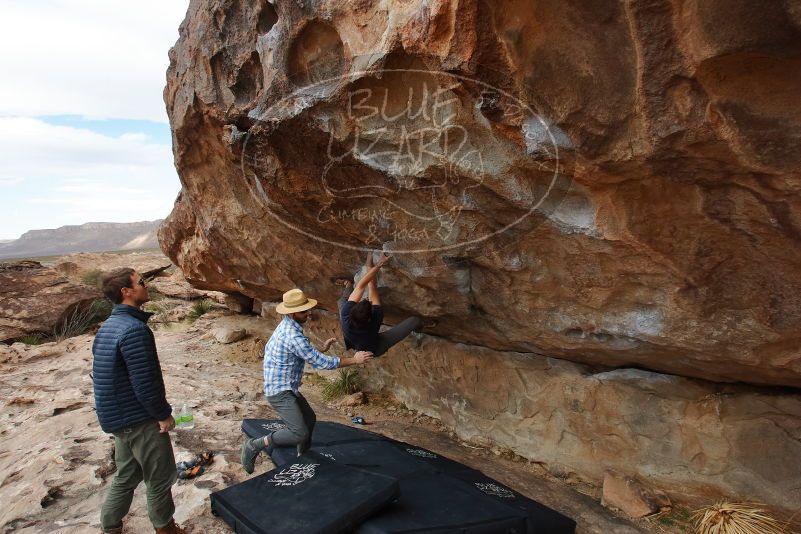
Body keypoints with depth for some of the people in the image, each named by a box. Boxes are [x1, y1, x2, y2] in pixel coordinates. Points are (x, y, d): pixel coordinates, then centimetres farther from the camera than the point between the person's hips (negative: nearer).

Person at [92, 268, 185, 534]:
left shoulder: (108, 326, 7)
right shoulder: (134, 329, -25)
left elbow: (103, 375, 15)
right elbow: (145, 382, -26)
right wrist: (164, 414, -12)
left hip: (117, 417, 9)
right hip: (140, 420, -9)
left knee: (127, 475, 23)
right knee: (160, 478, 10)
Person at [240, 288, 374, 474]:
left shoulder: (287, 326, 6)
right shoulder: (293, 335, -26)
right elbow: (320, 362, -23)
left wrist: (321, 349, 11)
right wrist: (354, 360, -17)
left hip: (289, 388, 10)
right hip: (280, 391, -10)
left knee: (309, 418, 22)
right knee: (300, 433, -17)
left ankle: (303, 456, 40)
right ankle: (255, 445, -3)